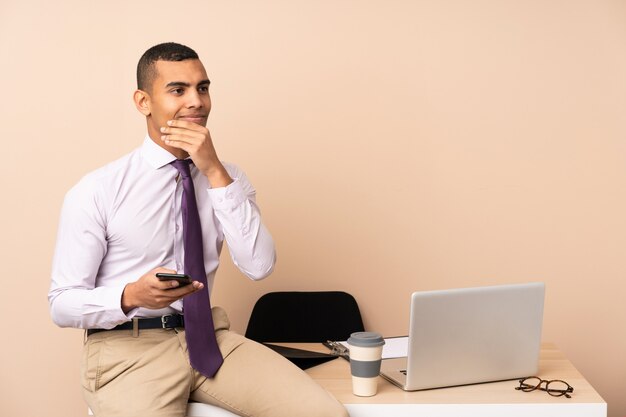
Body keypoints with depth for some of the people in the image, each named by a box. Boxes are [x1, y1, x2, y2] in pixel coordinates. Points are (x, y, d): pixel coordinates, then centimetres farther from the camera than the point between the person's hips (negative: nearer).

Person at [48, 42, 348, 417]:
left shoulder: (227, 179, 6)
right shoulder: (96, 192, -7)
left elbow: (259, 266, -9)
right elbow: (63, 304, -6)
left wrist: (215, 172, -16)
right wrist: (132, 296, -26)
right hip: (126, 347, -3)